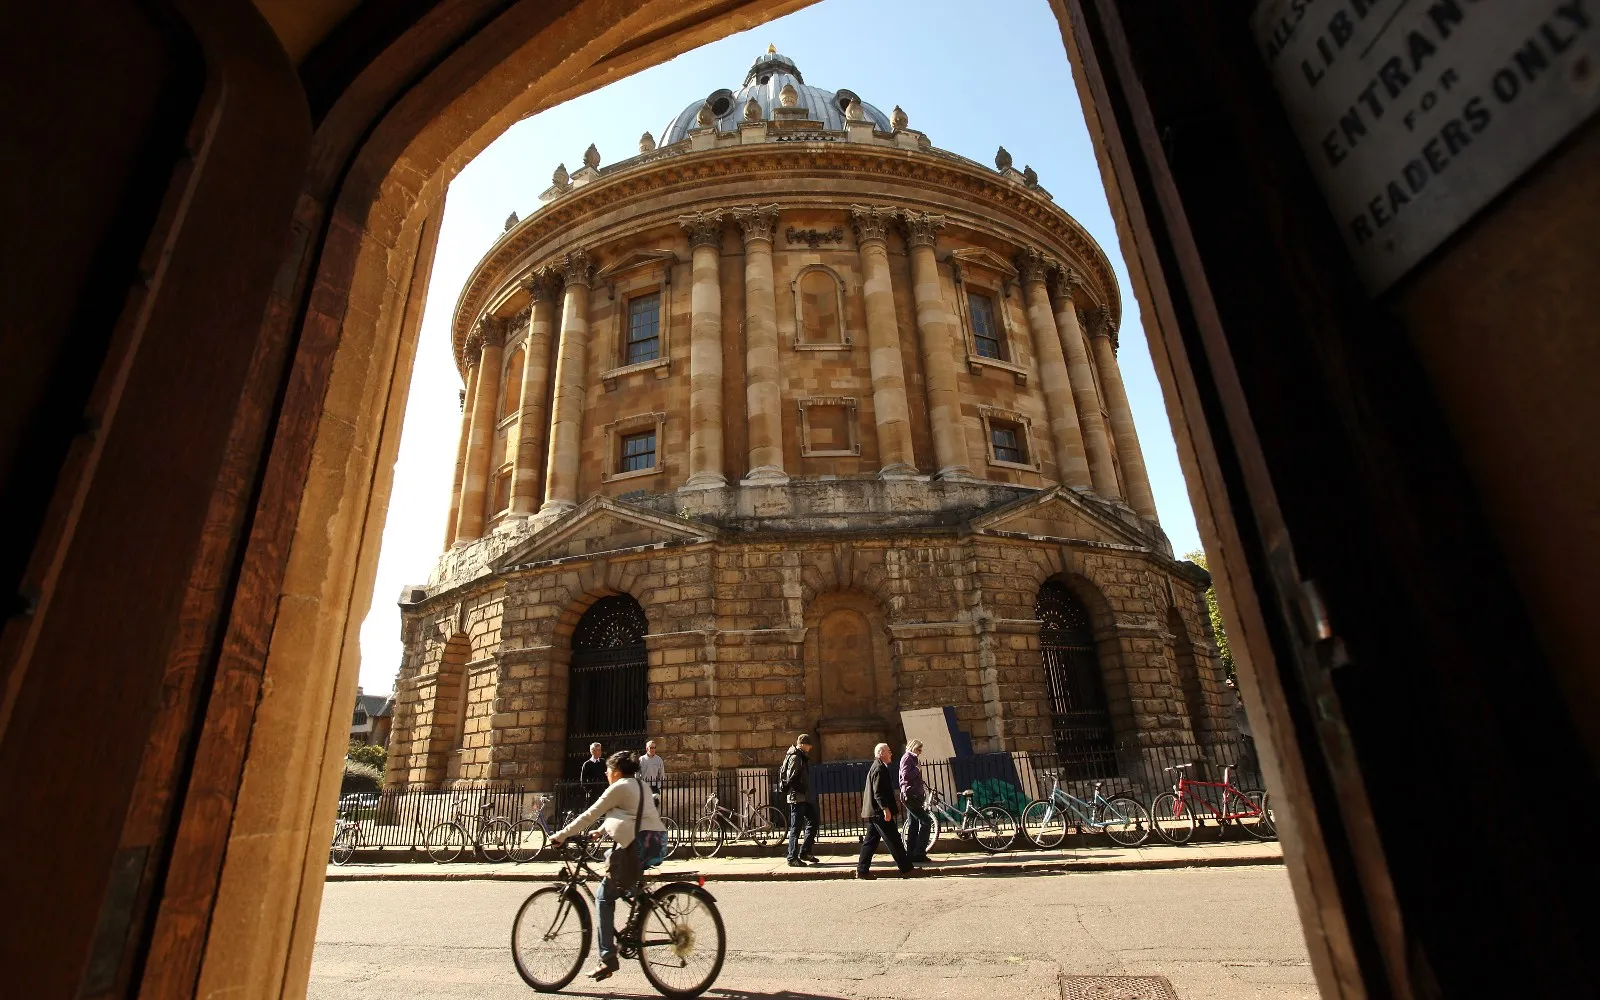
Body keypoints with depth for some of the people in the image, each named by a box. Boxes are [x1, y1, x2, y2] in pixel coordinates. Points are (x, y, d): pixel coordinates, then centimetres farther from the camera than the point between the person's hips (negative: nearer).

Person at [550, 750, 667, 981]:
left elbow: (590, 815, -4)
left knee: (604, 898, 2)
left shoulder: (619, 787, -4)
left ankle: (608, 958, -1)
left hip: (636, 847, -9)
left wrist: (561, 835, 4)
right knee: (609, 856, 30)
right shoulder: (639, 785, 21)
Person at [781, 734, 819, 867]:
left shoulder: (802, 757, 16)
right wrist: (801, 789, -13)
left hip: (805, 797, 10)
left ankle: (804, 852, 22)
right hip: (797, 797, -10)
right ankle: (793, 858, 3)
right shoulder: (795, 757, -15)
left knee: (813, 822, 14)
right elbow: (790, 778, -21)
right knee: (796, 828, -4)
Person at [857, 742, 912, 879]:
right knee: (894, 840, -3)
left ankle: (862, 870, 12)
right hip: (880, 812, -10)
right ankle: (906, 868, 4)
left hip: (873, 812, 10)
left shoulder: (877, 767, 17)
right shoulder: (879, 768, -15)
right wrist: (885, 808, -25)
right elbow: (878, 792, -22)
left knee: (871, 841, 10)